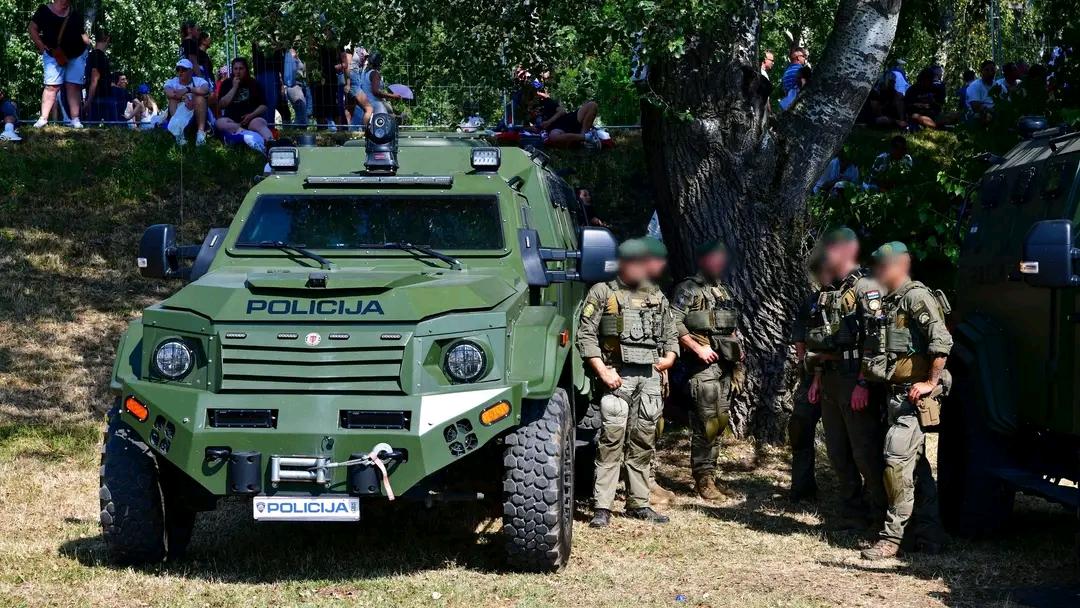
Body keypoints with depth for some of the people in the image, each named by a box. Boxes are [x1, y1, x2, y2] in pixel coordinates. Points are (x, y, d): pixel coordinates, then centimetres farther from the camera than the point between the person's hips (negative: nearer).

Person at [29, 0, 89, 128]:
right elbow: (33, 29, 3)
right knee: (51, 86, -9)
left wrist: (89, 43, 1)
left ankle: (75, 119, -2)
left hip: (77, 55, 3)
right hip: (54, 55, -3)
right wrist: (42, 46, -8)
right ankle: (43, 118, -9)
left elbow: (83, 34, 21)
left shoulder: (75, 14, 13)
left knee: (74, 86, -2)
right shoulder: (44, 11, 2)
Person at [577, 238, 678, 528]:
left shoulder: (657, 297, 17)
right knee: (611, 441, -11)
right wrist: (603, 371, -13)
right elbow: (586, 336, -4)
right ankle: (602, 507, -11)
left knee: (643, 443, 8)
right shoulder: (602, 294, 2)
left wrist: (670, 356, 3)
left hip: (650, 376, 5)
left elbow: (670, 334, 23)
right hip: (617, 375, -5)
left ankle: (639, 503, 15)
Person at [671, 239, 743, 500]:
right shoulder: (689, 289, -3)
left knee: (720, 420, 8)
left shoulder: (726, 292, 21)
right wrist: (698, 349, -16)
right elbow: (674, 323, -13)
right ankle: (703, 478, -8)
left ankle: (710, 472, 16)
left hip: (725, 363, 8)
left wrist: (737, 347, 13)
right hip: (704, 363, -8)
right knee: (706, 420, -11)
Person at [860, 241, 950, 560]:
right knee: (915, 464, 12)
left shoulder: (916, 297, -11)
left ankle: (893, 536, -13)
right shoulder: (888, 304, 19)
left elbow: (942, 341, -21)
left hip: (915, 395, -10)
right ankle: (928, 534, 18)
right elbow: (875, 351, 24)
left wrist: (930, 383, -20)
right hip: (897, 395, 10)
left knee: (897, 460, -14)